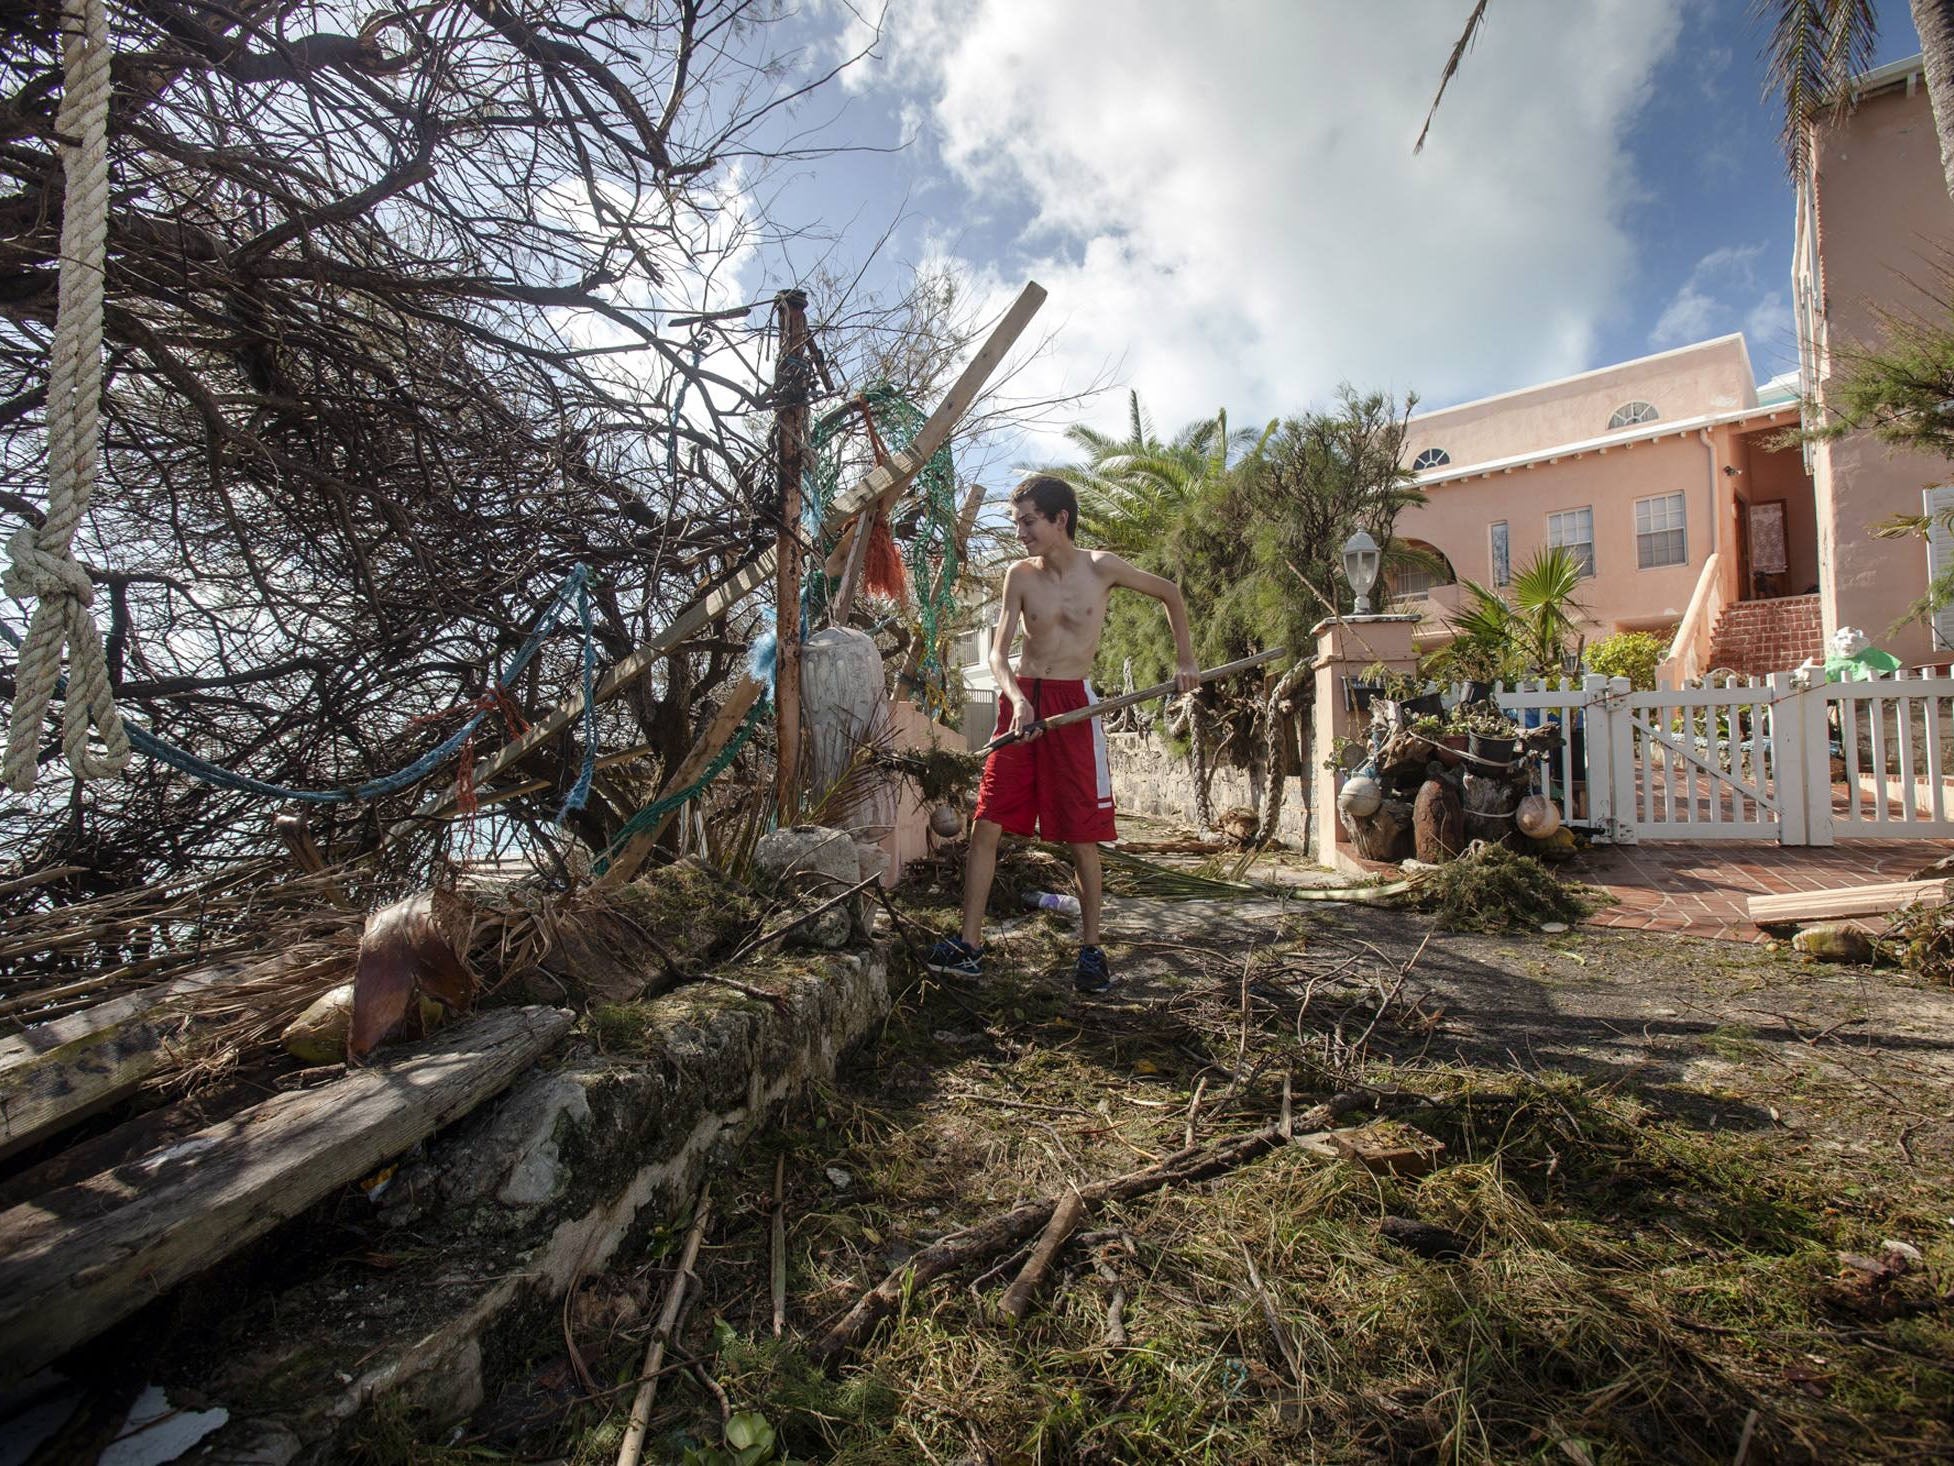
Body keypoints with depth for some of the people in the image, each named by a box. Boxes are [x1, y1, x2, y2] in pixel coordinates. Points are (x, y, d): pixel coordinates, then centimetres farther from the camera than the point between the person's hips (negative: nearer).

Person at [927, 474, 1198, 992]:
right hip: (1021, 702, 2)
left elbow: (1170, 593, 15)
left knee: (1082, 837, 2)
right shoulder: (1020, 576, 4)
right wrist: (1018, 699, -22)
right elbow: (998, 652, -3)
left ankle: (1091, 949, 18)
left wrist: (1185, 661, 11)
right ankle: (969, 945, 5)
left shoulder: (1100, 567, 0)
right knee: (986, 824, -3)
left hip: (1073, 703, -2)